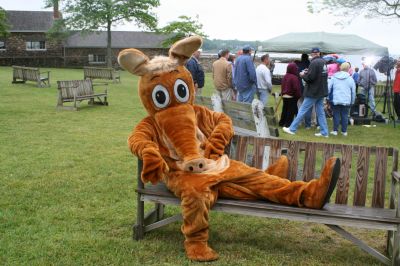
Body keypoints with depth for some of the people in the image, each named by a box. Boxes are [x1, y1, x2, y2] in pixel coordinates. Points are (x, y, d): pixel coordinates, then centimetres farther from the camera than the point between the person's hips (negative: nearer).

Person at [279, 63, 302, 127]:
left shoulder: (285, 76, 7)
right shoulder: (294, 77, -18)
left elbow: (282, 86, 15)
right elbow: (296, 88, -20)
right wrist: (298, 95, -9)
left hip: (284, 96, 8)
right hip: (292, 97, -8)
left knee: (285, 110, 16)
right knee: (291, 111, 0)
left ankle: (282, 122, 21)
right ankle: (288, 124, 0)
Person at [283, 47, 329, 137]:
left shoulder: (314, 63, -16)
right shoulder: (323, 62, 10)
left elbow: (310, 77, -21)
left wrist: (303, 75, -1)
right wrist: (307, 73, 8)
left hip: (313, 92, -8)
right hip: (321, 92, 8)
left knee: (302, 110, -2)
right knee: (320, 112, 11)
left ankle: (292, 129, 4)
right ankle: (324, 132, 12)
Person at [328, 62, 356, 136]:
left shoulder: (333, 77, 2)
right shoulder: (350, 79, 2)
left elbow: (328, 88, 4)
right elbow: (353, 92, 7)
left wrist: (328, 98, 14)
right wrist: (352, 102, 16)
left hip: (335, 100, 0)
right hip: (346, 101, 0)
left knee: (336, 115, 6)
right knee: (345, 116, 6)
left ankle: (335, 130, 6)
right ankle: (344, 131, 10)